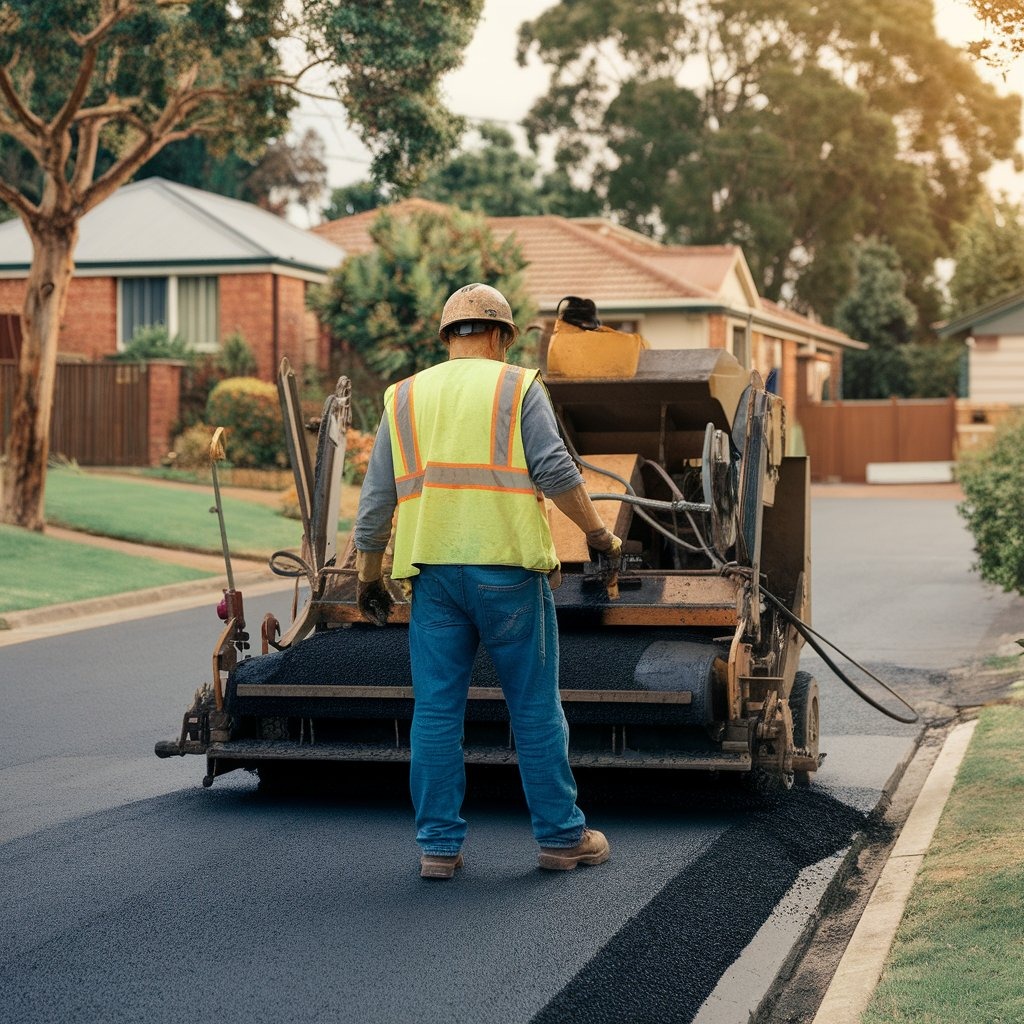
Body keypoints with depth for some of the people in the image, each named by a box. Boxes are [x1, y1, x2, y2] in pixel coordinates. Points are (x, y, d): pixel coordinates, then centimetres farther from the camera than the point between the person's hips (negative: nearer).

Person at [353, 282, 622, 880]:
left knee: (436, 712, 6)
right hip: (507, 566, -3)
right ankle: (561, 836, 13)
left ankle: (439, 845, 9)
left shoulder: (404, 397, 14)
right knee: (535, 708, 6)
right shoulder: (518, 387, 3)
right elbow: (555, 471, -8)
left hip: (432, 571, 3)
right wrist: (599, 534, 4)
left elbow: (376, 500, 12)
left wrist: (369, 578, 20)